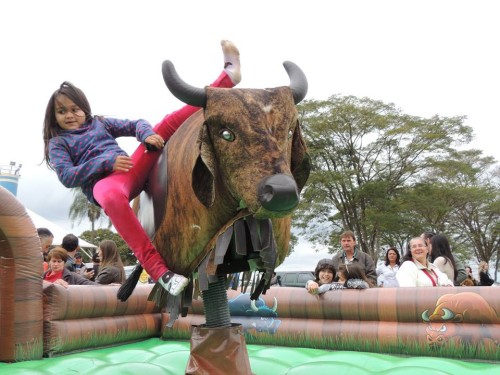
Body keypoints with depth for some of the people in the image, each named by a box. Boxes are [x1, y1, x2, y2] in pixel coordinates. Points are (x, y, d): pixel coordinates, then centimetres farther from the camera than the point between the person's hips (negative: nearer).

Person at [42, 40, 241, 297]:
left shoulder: (99, 123, 25)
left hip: (132, 170, 5)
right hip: (102, 182, -4)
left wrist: (148, 134, -8)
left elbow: (135, 124, 17)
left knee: (169, 122, -3)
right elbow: (67, 177, -1)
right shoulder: (57, 143, 15)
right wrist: (107, 162, -12)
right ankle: (158, 269, -52)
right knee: (113, 197, -46)